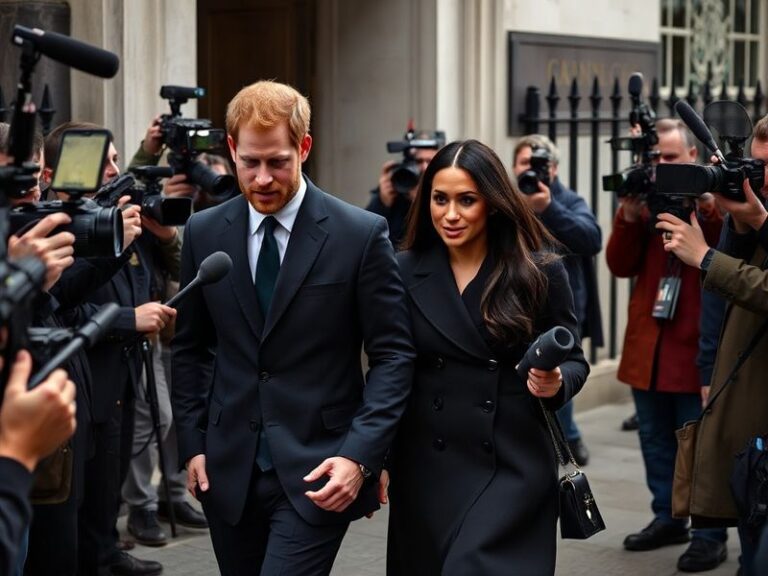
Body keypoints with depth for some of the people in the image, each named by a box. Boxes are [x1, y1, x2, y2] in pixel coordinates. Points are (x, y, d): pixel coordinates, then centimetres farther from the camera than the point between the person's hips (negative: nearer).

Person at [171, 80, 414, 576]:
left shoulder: (362, 234, -6)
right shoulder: (204, 233, 5)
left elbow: (393, 353, -5)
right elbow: (190, 348, 13)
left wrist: (360, 455, -14)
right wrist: (193, 443, 5)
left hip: (318, 470, -4)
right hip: (229, 470, 4)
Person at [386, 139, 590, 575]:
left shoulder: (541, 271, -4)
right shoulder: (407, 271, 1)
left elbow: (575, 360, 4)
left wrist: (555, 382, -19)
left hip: (513, 465, -3)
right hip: (426, 468, 3)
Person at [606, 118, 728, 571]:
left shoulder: (713, 196, -3)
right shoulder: (645, 200, 9)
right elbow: (621, 266, 3)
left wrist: (705, 211, -25)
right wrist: (629, 216, -10)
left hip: (697, 343, -5)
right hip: (648, 342, 6)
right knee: (656, 439, 14)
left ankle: (710, 535, 3)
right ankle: (668, 518, 26)